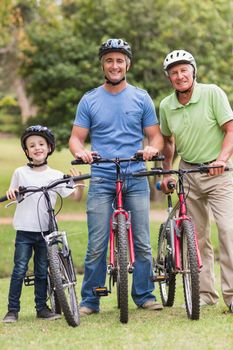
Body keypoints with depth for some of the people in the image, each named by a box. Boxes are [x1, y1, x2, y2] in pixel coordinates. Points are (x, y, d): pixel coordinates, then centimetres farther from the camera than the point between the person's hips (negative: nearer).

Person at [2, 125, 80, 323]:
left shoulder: (55, 175, 4)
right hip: (24, 231, -1)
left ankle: (42, 307, 17)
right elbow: (13, 195, 12)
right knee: (19, 270, -3)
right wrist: (11, 192, -11)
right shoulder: (20, 173, 2)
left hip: (46, 231, 1)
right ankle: (13, 309, 2)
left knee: (42, 271, 8)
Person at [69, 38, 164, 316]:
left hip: (136, 180, 1)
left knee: (142, 243, 0)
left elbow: (155, 136, 10)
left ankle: (144, 295, 12)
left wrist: (152, 148, -14)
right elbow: (76, 137, 7)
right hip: (101, 181, -1)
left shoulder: (141, 98, 10)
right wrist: (80, 151, -16)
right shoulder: (89, 101, 9)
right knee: (96, 246, -4)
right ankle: (90, 301, 4)